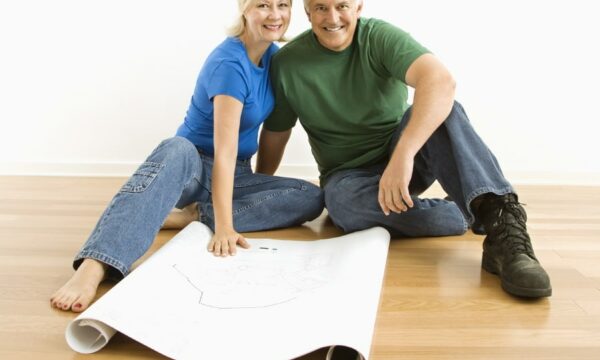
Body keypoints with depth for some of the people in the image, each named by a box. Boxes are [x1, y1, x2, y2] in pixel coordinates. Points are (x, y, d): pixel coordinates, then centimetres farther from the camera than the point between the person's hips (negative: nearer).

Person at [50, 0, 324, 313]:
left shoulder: (273, 55, 3)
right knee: (178, 150, -43)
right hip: (196, 166, -6)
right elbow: (224, 151, -28)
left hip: (237, 175, 7)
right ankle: (94, 267, -55)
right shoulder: (229, 64, -21)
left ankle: (201, 216, -23)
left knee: (312, 198, -17)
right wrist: (225, 227, -35)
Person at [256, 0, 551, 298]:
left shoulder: (381, 37, -13)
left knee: (442, 109, -30)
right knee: (343, 201, -35)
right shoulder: (287, 63, -5)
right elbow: (275, 134, 7)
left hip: (403, 155, -1)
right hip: (348, 175, 2)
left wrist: (403, 155, -45)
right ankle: (477, 216, -20)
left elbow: (441, 80, -32)